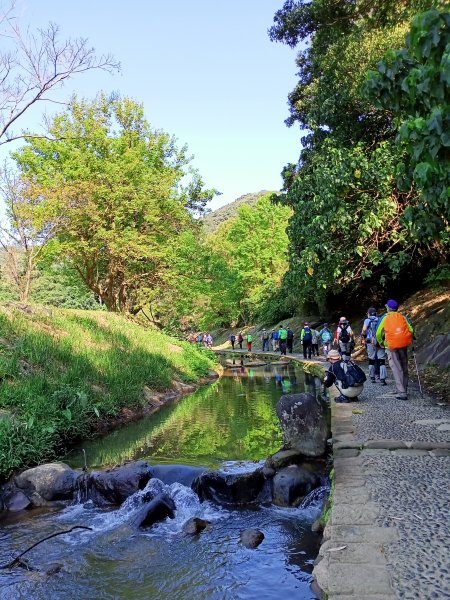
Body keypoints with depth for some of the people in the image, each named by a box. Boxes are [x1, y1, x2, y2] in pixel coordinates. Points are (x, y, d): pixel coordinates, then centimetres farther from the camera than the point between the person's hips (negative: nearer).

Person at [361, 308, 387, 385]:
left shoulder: (367, 320, 4)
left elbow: (364, 330, -9)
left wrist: (363, 338, 4)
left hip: (371, 342, -1)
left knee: (371, 360, 11)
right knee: (381, 360, -1)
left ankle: (372, 377, 17)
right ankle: (382, 379, -9)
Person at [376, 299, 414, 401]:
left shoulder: (384, 318, 1)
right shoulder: (403, 316, 7)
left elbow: (378, 333, 0)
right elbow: (411, 330, 2)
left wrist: (381, 342, 19)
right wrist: (408, 340, 19)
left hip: (391, 346, -3)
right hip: (404, 345, 3)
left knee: (396, 369, -4)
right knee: (404, 368, 16)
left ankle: (402, 393, -11)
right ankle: (404, 390, 25)